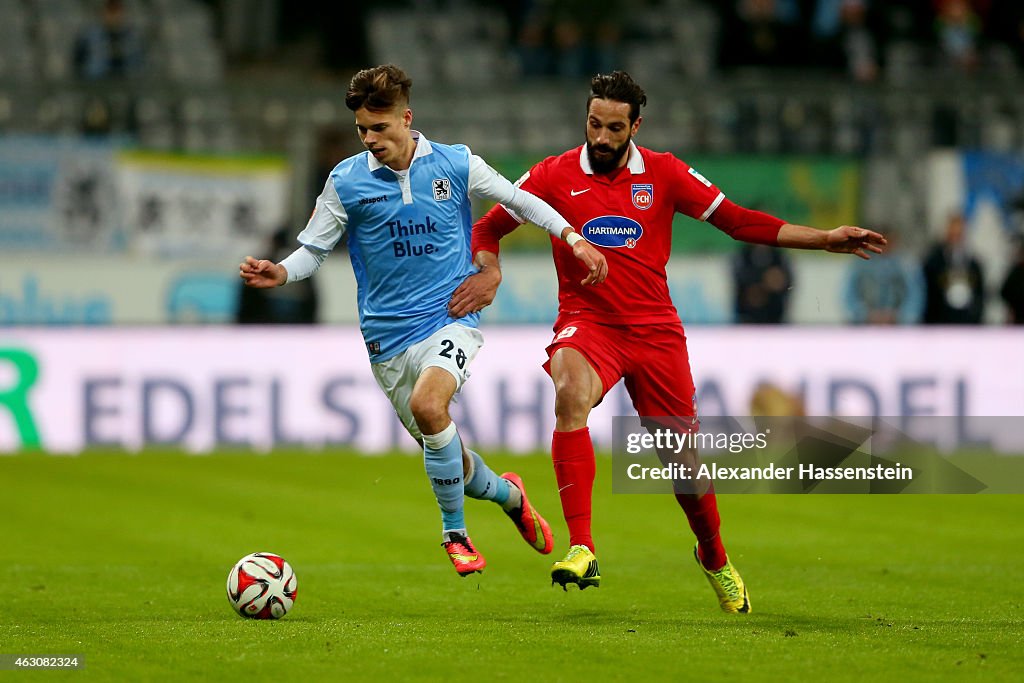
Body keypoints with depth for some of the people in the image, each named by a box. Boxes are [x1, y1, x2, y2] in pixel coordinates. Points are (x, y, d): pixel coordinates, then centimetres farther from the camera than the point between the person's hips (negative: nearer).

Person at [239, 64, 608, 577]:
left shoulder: (456, 165, -2)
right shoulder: (346, 181, -3)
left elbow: (517, 200, 13)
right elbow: (313, 250, 3)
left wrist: (573, 237, 5)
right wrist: (279, 273, -18)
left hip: (451, 318, -2)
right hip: (388, 336, 2)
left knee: (427, 405, -31)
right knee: (449, 461, 5)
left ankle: (455, 533, -14)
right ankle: (506, 493, 40)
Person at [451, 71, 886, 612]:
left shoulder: (662, 173, 2)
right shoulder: (554, 176, -1)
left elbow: (738, 220, 6)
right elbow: (488, 228, 8)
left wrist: (826, 239, 1)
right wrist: (489, 272, -15)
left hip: (655, 329, 2)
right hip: (586, 323, -2)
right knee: (570, 393, -36)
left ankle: (714, 558, 36)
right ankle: (580, 550, -37)